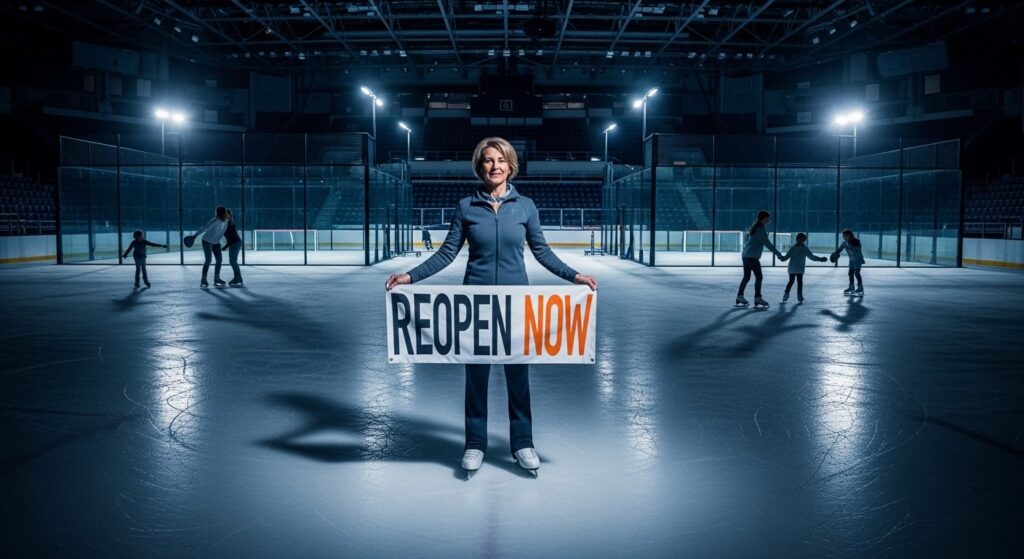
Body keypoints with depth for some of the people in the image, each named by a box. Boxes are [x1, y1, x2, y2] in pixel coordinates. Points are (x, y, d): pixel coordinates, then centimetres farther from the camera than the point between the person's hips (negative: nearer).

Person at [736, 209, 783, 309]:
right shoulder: (761, 229, -13)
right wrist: (778, 254, -13)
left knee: (746, 277, 13)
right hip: (752, 256, -10)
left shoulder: (754, 227, 16)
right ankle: (758, 299, -8)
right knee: (759, 277, -6)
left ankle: (739, 297, 14)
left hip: (746, 255, 10)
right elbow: (767, 243, -16)